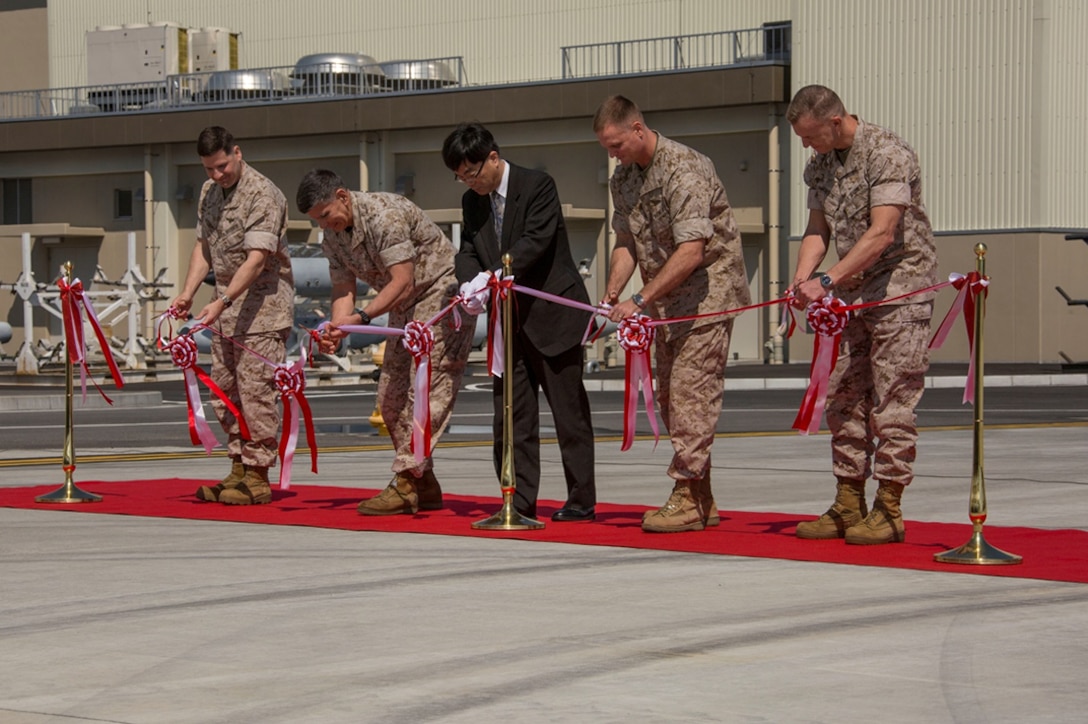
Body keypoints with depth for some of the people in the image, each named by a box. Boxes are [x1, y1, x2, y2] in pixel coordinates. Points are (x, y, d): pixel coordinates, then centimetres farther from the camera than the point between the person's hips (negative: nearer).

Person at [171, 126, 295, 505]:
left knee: (255, 390, -9)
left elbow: (257, 259, -23)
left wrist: (222, 302, -30)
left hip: (262, 306, -9)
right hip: (227, 307, 9)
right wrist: (188, 293, 4)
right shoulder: (209, 192, 11)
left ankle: (258, 477, -5)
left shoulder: (263, 194, -16)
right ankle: (238, 470, 16)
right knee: (225, 390, 9)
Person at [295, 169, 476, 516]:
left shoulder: (385, 214, -26)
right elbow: (343, 290, 0)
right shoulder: (332, 237, 1)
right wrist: (336, 329, -20)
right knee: (391, 396, 6)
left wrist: (361, 317, -36)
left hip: (442, 293, -10)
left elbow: (402, 282, -28)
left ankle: (406, 483, -19)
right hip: (405, 308, 10)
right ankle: (424, 487, 11)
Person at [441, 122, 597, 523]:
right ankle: (519, 501, 8)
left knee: (569, 410, -1)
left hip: (551, 313, -6)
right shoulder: (472, 202, 9)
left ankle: (582, 500, 5)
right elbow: (467, 252, 5)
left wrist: (494, 275, -29)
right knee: (512, 414, 4)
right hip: (508, 319, 6)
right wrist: (471, 282, -18)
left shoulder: (538, 186, -11)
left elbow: (536, 241, -20)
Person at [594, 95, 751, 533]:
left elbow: (691, 252, -27)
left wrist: (641, 300, -28)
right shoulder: (623, 179, 7)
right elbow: (627, 243, 11)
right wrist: (611, 296, -5)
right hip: (668, 300, 9)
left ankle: (687, 499, -11)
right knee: (669, 396, 8)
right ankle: (701, 500, 14)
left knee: (690, 390, -13)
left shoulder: (683, 169, -22)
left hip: (708, 292, -9)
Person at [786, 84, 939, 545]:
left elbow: (882, 234, -25)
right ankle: (848, 507, 13)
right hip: (852, 293, 8)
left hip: (900, 287, -8)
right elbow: (817, 230, 8)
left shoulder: (887, 153, -17)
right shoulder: (820, 164, 9)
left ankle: (887, 511, -5)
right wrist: (802, 279, -11)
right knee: (844, 398, 7)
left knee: (892, 400, -8)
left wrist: (828, 281, -29)